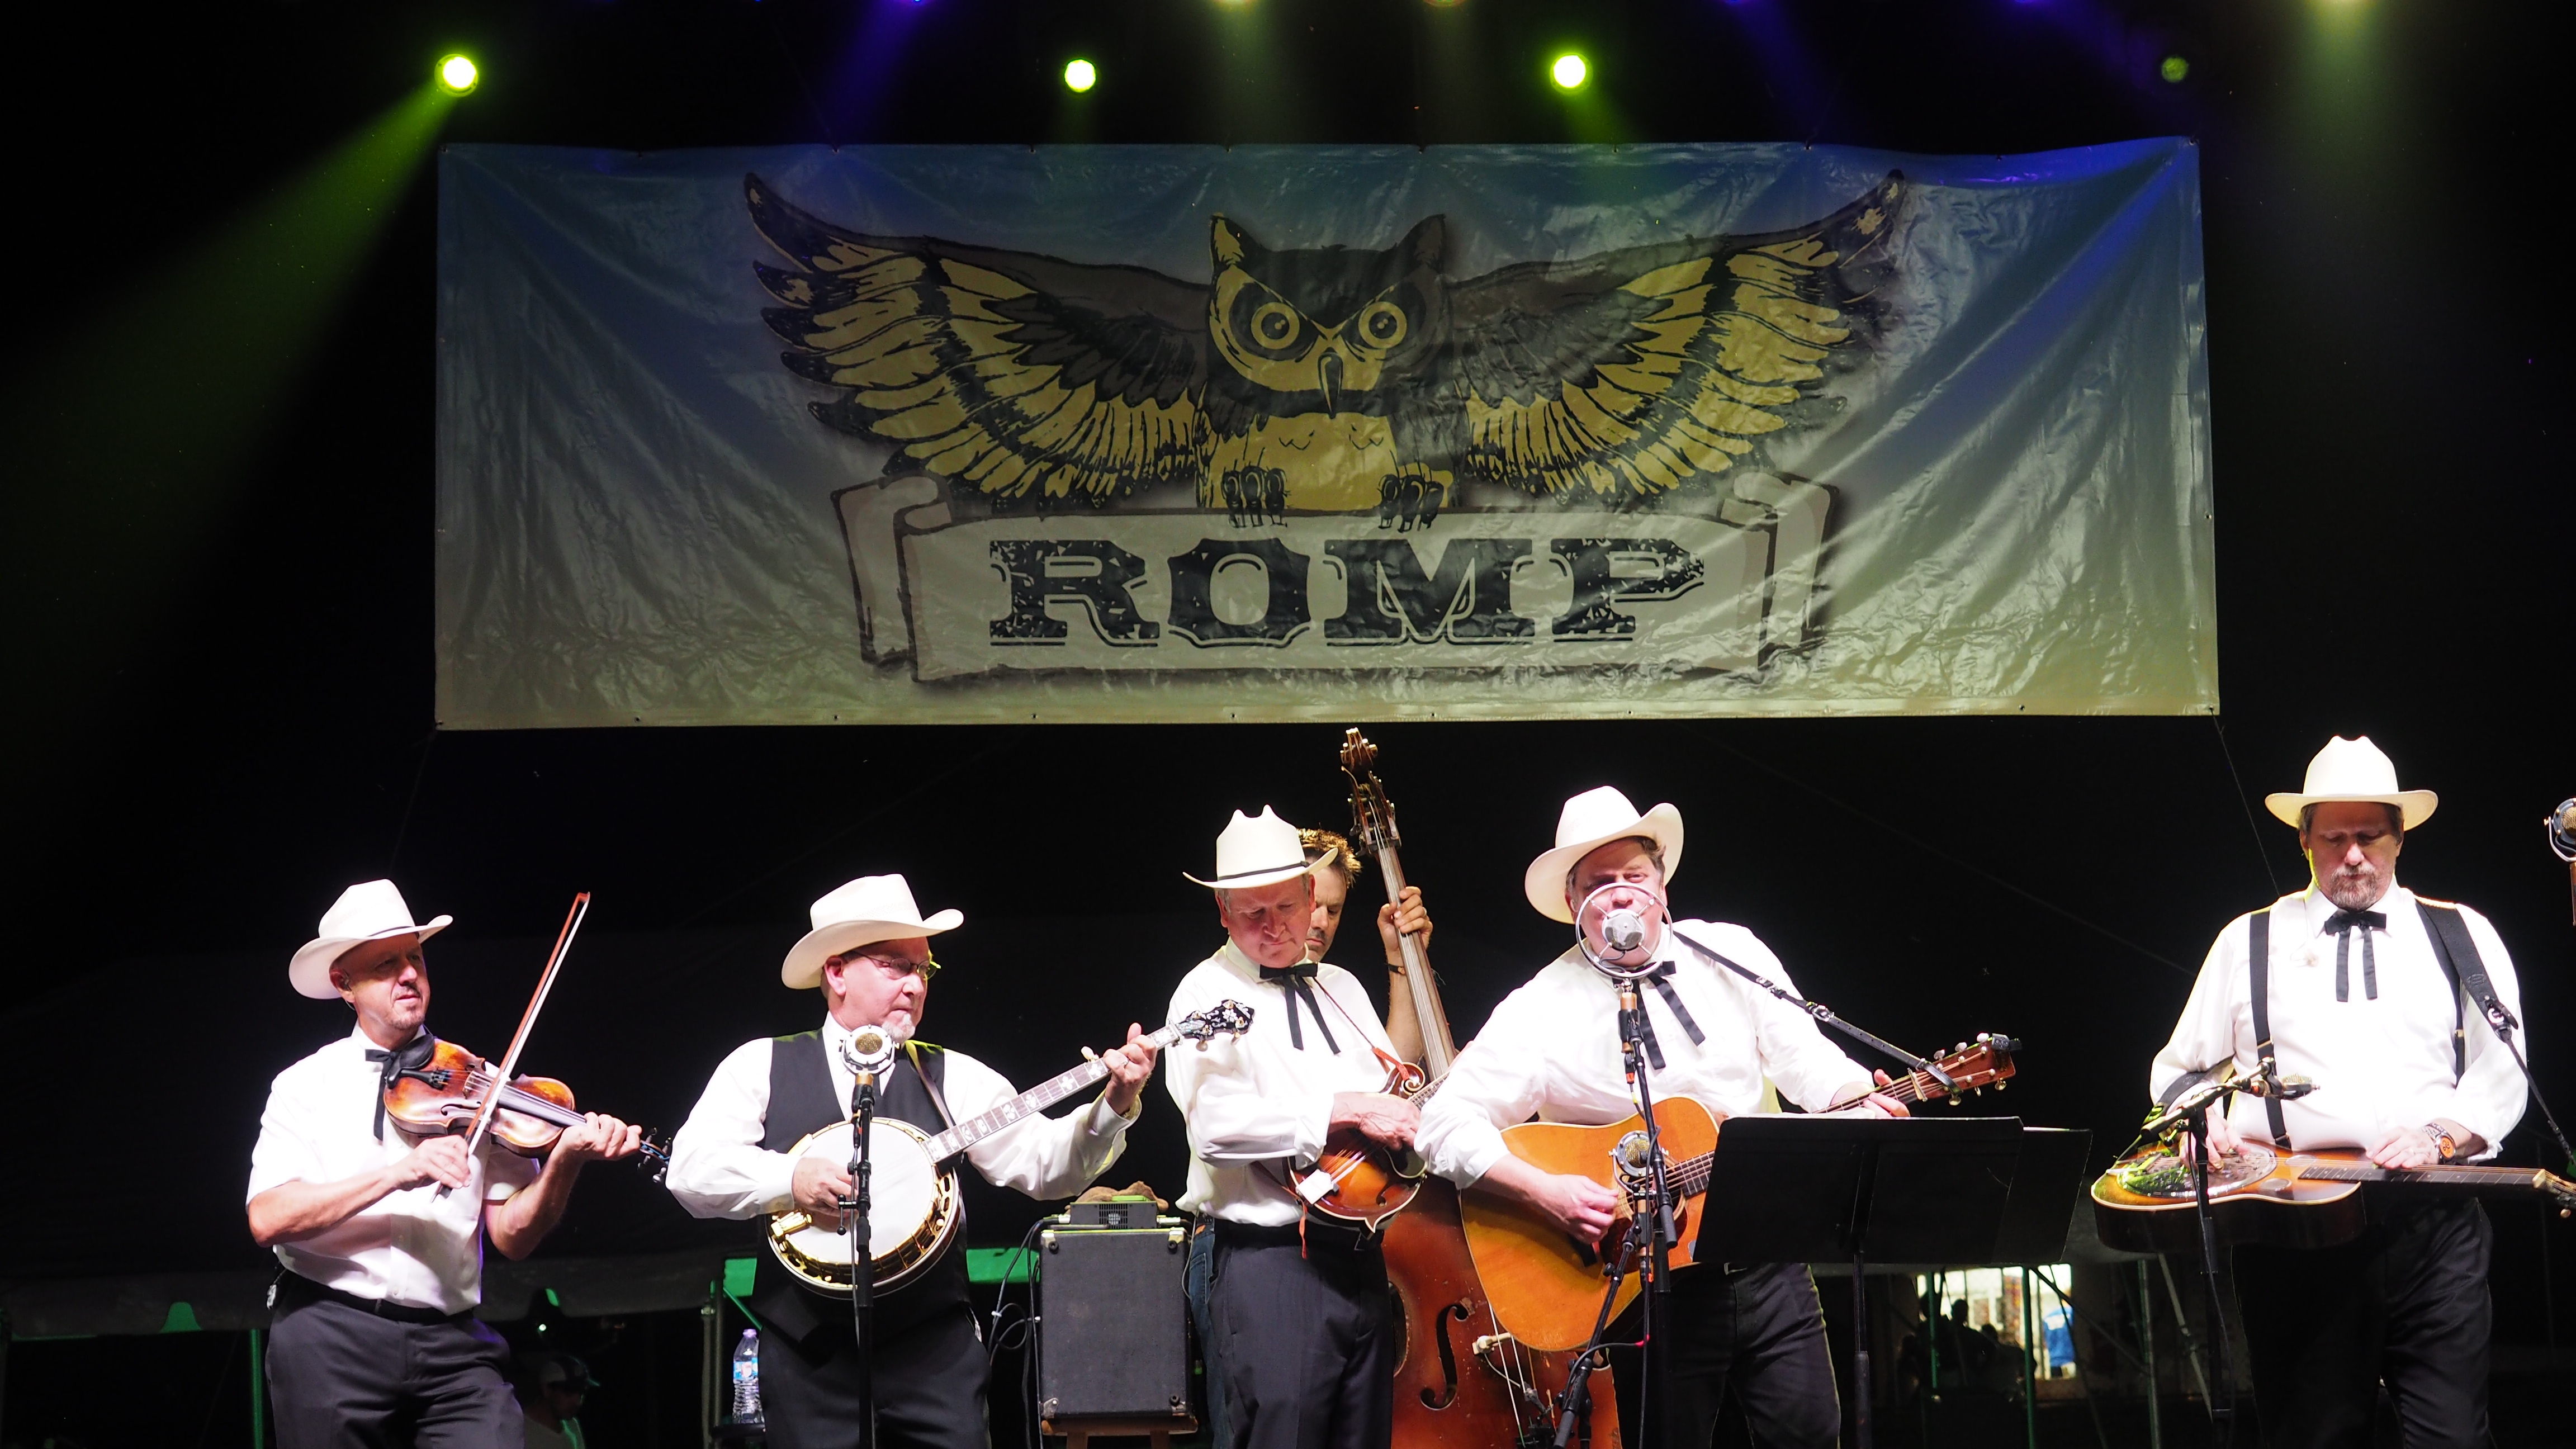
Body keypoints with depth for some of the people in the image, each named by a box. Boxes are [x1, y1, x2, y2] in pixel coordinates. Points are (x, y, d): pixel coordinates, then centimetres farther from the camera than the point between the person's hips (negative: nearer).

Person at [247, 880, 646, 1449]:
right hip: (332, 1337, -1)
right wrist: (397, 1173, -18)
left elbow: (511, 1235, 4)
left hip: (451, 1340, 1)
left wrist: (564, 1164, -15)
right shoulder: (306, 1086, 6)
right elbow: (268, 1219, -8)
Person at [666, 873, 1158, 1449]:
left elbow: (1045, 1162, -1)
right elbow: (691, 1169, -5)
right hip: (808, 1355, -1)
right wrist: (792, 1180, -18)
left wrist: (1112, 1106, -17)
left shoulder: (952, 1077, 8)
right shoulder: (763, 1067, 6)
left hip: (934, 1353, 1)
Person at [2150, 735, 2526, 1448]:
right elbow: (2178, 1072, 20)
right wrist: (2206, 1122, -1)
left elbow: (2503, 1071, 8)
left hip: (2433, 1221, -1)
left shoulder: (2462, 936, 15)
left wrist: (2440, 1134, -10)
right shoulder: (2249, 942, 17)